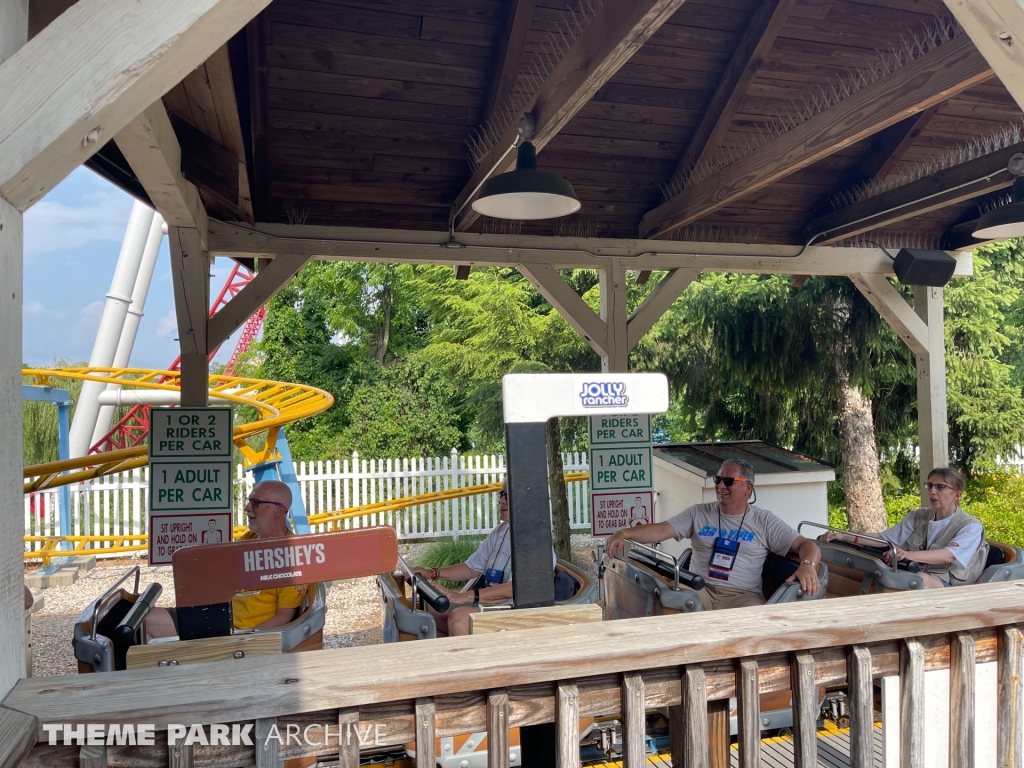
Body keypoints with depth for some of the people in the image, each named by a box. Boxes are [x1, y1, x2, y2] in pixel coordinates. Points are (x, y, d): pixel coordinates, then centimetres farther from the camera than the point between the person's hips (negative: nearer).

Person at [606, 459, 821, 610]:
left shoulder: (764, 521, 9)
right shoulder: (698, 513, 12)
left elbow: (806, 545, 5)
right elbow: (661, 530, 4)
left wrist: (808, 565, -20)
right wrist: (624, 533, -13)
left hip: (742, 595, -1)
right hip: (698, 588, 1)